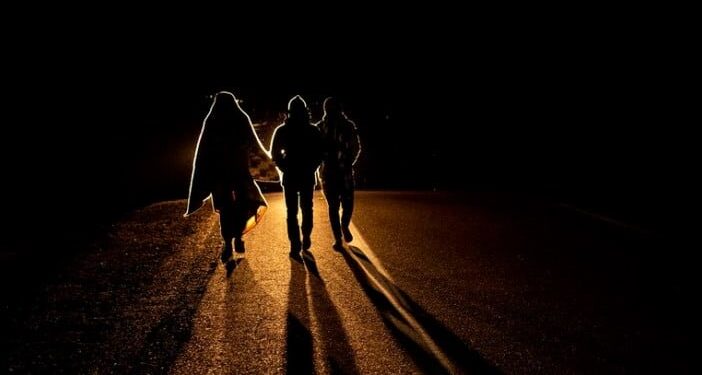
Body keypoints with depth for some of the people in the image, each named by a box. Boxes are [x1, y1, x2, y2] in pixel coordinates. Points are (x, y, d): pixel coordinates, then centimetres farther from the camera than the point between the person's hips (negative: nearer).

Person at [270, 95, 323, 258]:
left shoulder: (282, 130, -3)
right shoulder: (313, 130, -2)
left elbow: (275, 153, -2)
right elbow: (319, 153, -1)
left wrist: (285, 168, 9)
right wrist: (311, 168, 10)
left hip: (290, 175, -1)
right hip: (308, 175, 1)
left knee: (291, 211, 1)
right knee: (307, 209, 16)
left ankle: (295, 246, -5)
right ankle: (306, 240, 21)